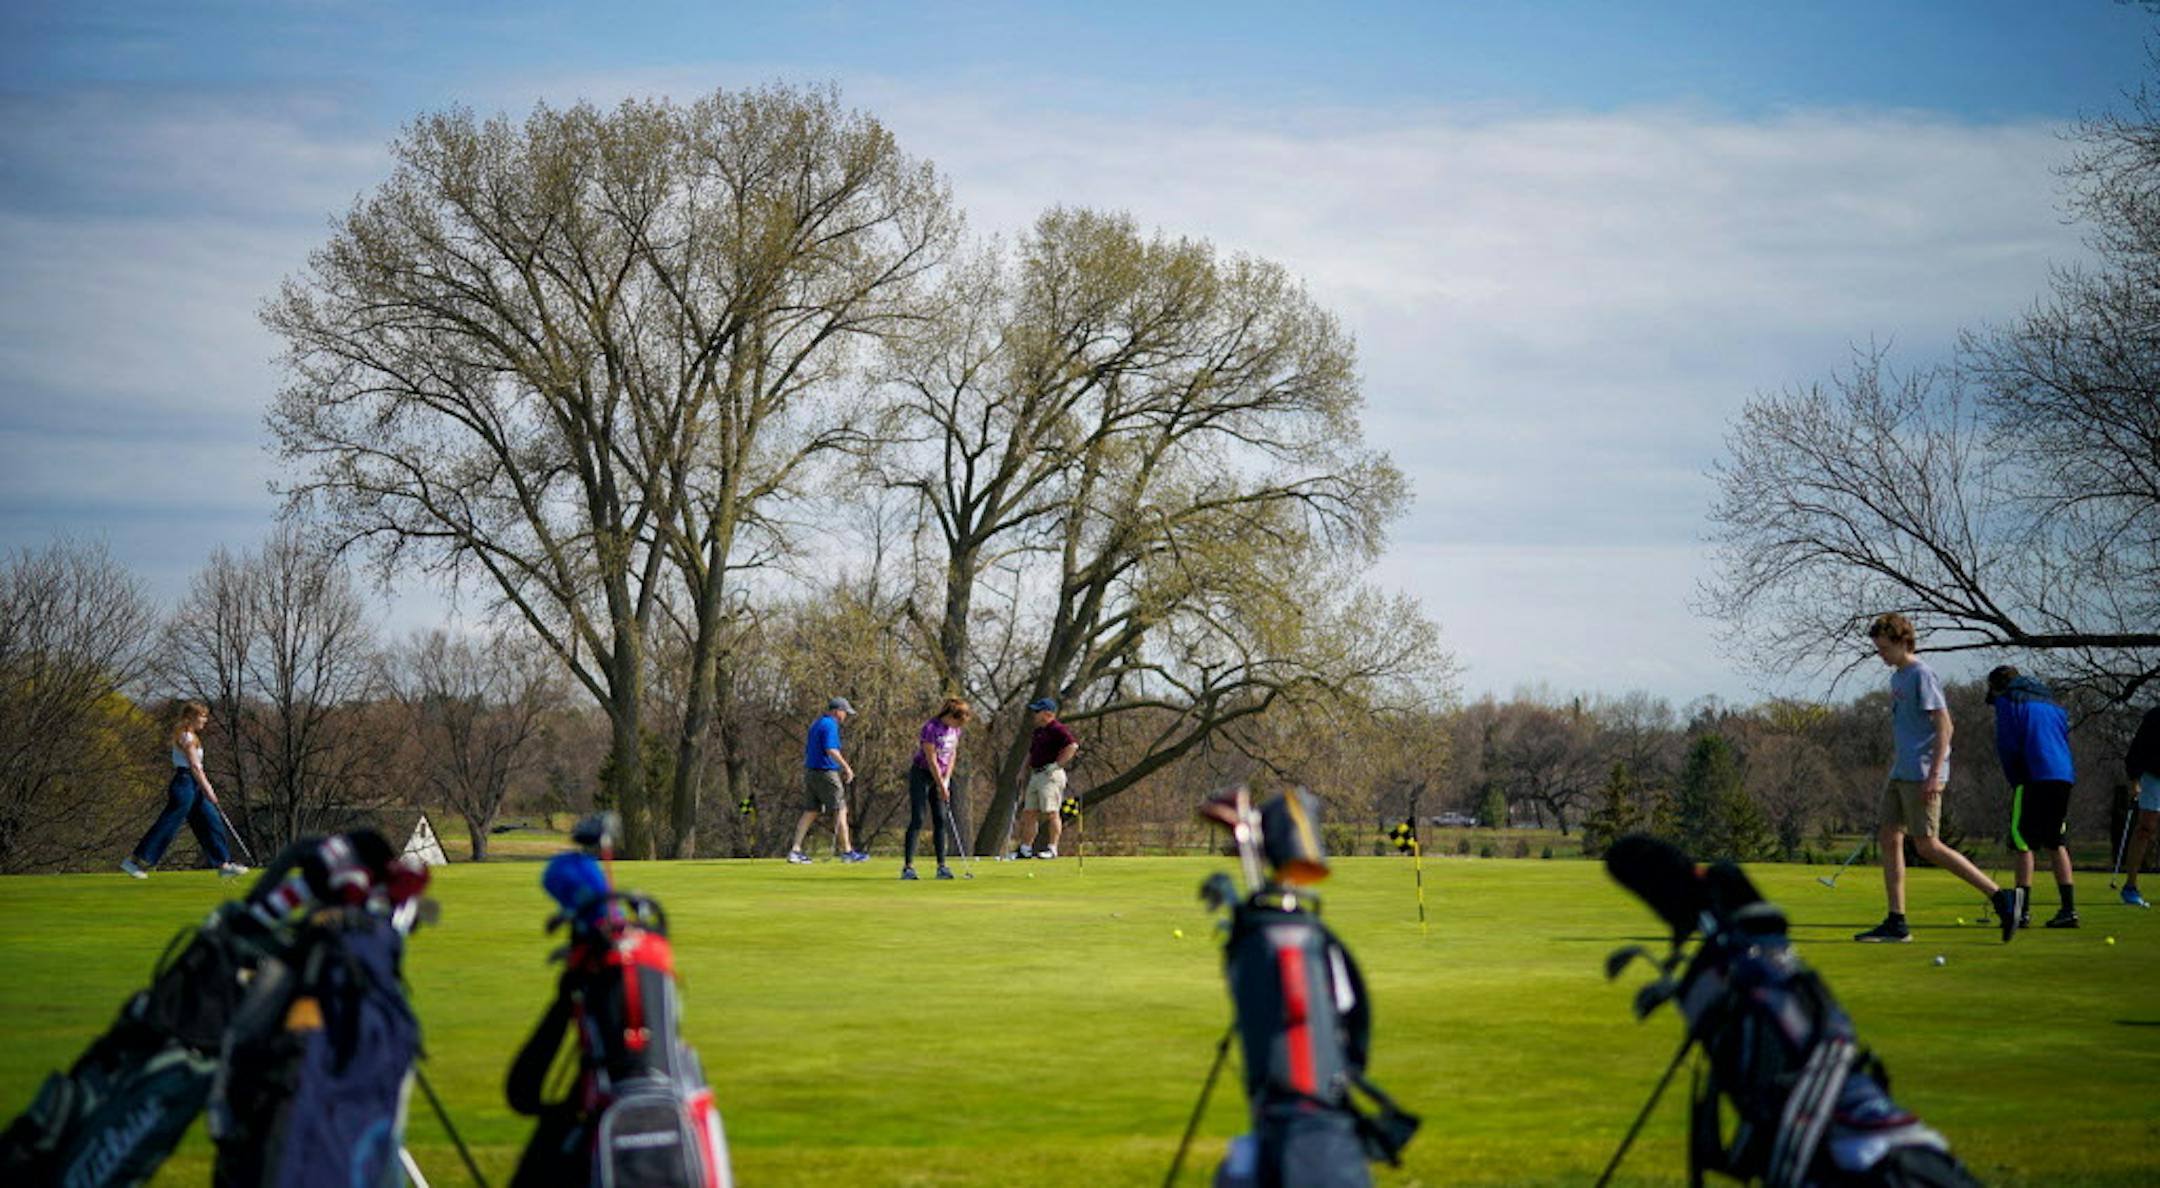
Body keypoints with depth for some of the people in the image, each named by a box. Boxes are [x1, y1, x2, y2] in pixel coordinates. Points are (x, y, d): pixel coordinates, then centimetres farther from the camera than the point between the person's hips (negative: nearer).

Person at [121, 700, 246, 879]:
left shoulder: (189, 735, 17)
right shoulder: (187, 737, -13)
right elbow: (194, 765, -17)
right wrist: (208, 789, -16)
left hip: (193, 786, 10)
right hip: (185, 783, -10)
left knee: (212, 822, 8)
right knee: (168, 825, -8)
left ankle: (224, 865, 10)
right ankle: (133, 860, -4)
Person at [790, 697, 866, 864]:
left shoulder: (816, 724, 17)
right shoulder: (830, 725, -13)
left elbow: (806, 750, 22)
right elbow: (831, 750, -24)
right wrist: (847, 768, -19)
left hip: (810, 772, 9)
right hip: (825, 773, -9)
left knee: (809, 812, 8)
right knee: (840, 811, -1)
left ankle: (795, 850, 2)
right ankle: (847, 852, 2)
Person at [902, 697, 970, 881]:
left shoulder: (954, 729, -1)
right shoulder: (931, 728, -23)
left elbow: (952, 754, 7)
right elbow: (931, 760, -21)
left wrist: (946, 780, -3)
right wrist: (941, 786, -17)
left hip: (941, 776, 7)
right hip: (922, 775, -7)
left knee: (941, 821, 3)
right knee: (917, 820, -10)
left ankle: (942, 866, 5)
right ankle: (907, 867, -11)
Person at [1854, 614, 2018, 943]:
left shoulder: (1922, 676, -11)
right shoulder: (1897, 678, 17)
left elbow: (1944, 726, -17)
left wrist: (1934, 774, -22)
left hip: (1922, 776, -9)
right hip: (1900, 775, 9)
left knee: (1927, 846, -10)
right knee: (1889, 839, 5)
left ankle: (2000, 897, -6)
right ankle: (1896, 923, 8)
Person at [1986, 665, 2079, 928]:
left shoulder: (2008, 701, 3)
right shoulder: (2048, 701, 24)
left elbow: (2007, 747, -5)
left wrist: (2015, 780, 7)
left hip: (2034, 778, -7)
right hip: (2063, 776, 7)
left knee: (2023, 843, -3)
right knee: (2057, 843, 12)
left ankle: (2022, 909, -7)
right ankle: (2069, 908, 7)